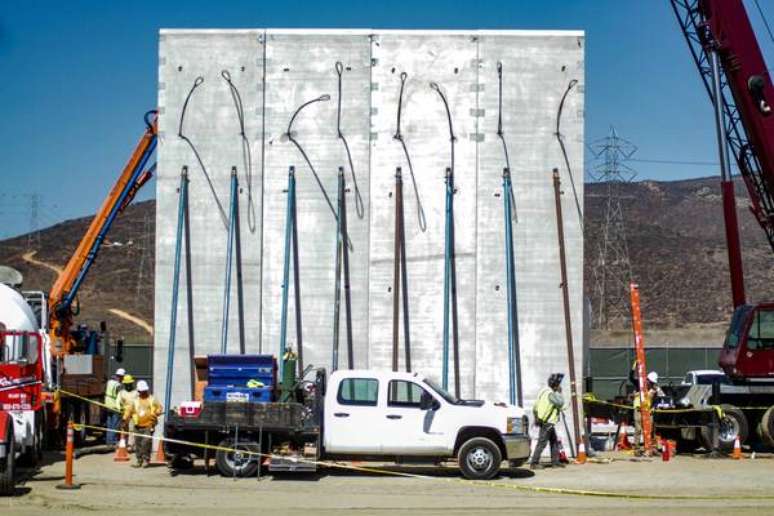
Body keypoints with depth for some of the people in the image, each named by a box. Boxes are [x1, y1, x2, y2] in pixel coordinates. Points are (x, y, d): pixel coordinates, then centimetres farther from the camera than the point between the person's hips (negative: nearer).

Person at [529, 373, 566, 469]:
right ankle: (534, 463, -9)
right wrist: (559, 392, -7)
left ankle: (555, 461, 20)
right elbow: (560, 403, -19)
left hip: (549, 423, 10)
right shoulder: (550, 394, -17)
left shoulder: (546, 391, 12)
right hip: (547, 423, -10)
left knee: (554, 442, 15)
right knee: (542, 443, -9)